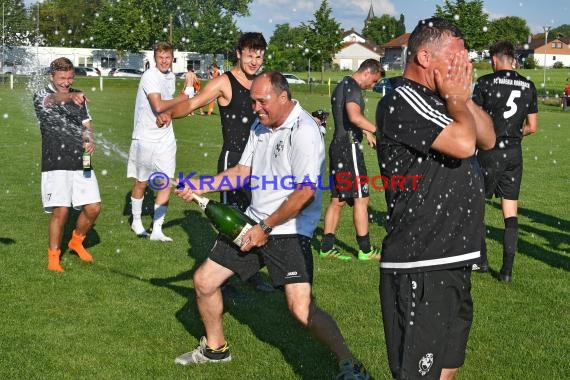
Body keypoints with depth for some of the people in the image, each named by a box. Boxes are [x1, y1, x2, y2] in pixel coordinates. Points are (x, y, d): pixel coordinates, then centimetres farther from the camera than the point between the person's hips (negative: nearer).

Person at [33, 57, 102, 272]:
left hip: (81, 162, 5)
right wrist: (70, 96, -50)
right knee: (61, 211, -10)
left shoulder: (79, 97, 15)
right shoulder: (42, 96, -3)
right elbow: (52, 100, -27)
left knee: (93, 207, 1)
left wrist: (89, 139, -11)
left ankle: (77, 241, 27)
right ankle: (53, 256, 8)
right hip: (56, 164, -5)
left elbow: (86, 123, 13)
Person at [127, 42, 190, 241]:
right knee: (141, 182, 10)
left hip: (166, 137, 6)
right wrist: (181, 98, -11)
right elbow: (158, 106, -25)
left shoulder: (171, 76, 9)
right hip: (146, 137, -6)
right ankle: (137, 221, 30)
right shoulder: (150, 76, -15)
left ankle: (157, 230, 5)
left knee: (167, 184, -1)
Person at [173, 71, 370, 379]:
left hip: (288, 231, -8)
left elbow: (305, 193, -24)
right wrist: (197, 188, 4)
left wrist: (266, 228, -18)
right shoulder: (260, 126, 9)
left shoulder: (303, 132, -19)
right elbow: (242, 172, 15)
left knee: (301, 309, -20)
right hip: (253, 222, 9)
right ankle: (215, 348, 35)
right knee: (204, 281, 12)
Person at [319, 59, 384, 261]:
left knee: (337, 199, 11)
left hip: (337, 145, 10)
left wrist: (367, 133, 40)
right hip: (349, 146, -10)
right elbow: (355, 116, -30)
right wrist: (378, 130, -26)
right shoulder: (353, 87, -12)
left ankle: (327, 247, 13)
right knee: (360, 198, -4)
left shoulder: (341, 85, 20)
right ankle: (365, 250, 2)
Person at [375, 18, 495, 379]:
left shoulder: (441, 101, 14)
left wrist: (462, 96, 2)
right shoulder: (401, 102, -15)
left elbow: (488, 139, 14)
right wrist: (456, 99, -6)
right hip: (420, 268, -10)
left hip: (453, 260, 10)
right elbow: (463, 143, -25)